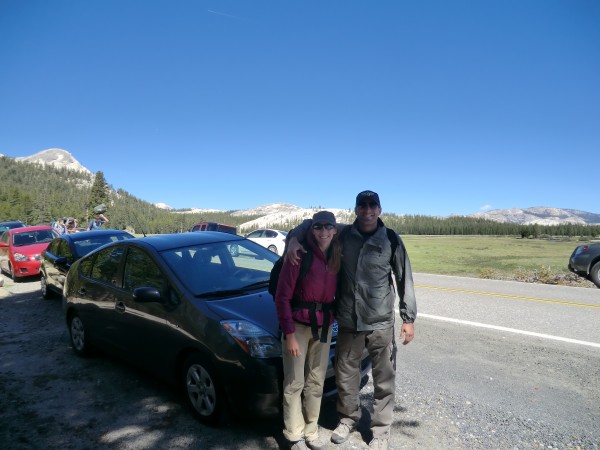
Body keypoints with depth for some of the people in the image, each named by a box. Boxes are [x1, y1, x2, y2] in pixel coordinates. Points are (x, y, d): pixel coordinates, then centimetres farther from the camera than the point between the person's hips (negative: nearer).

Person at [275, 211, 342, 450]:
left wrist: (332, 319, 0)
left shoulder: (337, 258, 3)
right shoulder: (300, 255, -14)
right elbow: (282, 297, -13)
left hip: (324, 325, 5)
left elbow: (336, 294, 12)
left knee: (316, 381, 15)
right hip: (298, 324, -5)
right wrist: (289, 333, -16)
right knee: (294, 383, 5)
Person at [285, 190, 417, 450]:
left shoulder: (391, 240, -4)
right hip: (348, 321, 2)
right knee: (346, 375, 17)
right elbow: (310, 224, 6)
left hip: (381, 323, -1)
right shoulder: (343, 234, -1)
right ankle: (348, 418, 40)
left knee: (384, 379, 10)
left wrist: (409, 318, -2)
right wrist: (293, 239, -15)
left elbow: (405, 280, 0)